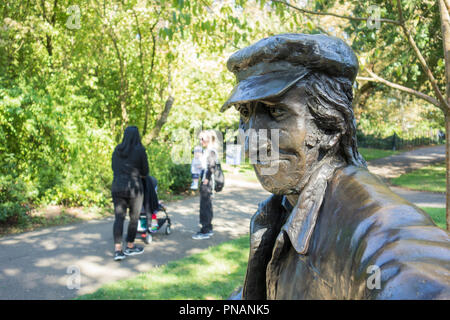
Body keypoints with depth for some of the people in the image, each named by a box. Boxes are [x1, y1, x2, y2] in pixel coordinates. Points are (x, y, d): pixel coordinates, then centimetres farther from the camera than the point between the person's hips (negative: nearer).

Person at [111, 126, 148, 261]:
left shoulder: (117, 150, 6)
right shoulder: (140, 150, -8)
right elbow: (145, 172, -2)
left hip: (117, 187, 4)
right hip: (134, 187, -4)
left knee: (119, 218, 4)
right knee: (134, 218, 11)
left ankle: (118, 250, -6)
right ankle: (130, 247, 23)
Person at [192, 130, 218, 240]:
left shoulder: (211, 151, -14)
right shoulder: (206, 151, 14)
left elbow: (211, 167, -22)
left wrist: (206, 180, -21)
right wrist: (202, 179, 15)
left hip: (207, 183, -10)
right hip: (204, 182, 10)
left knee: (205, 206, -4)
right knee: (207, 206, 15)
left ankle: (205, 232, 3)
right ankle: (208, 229, 25)